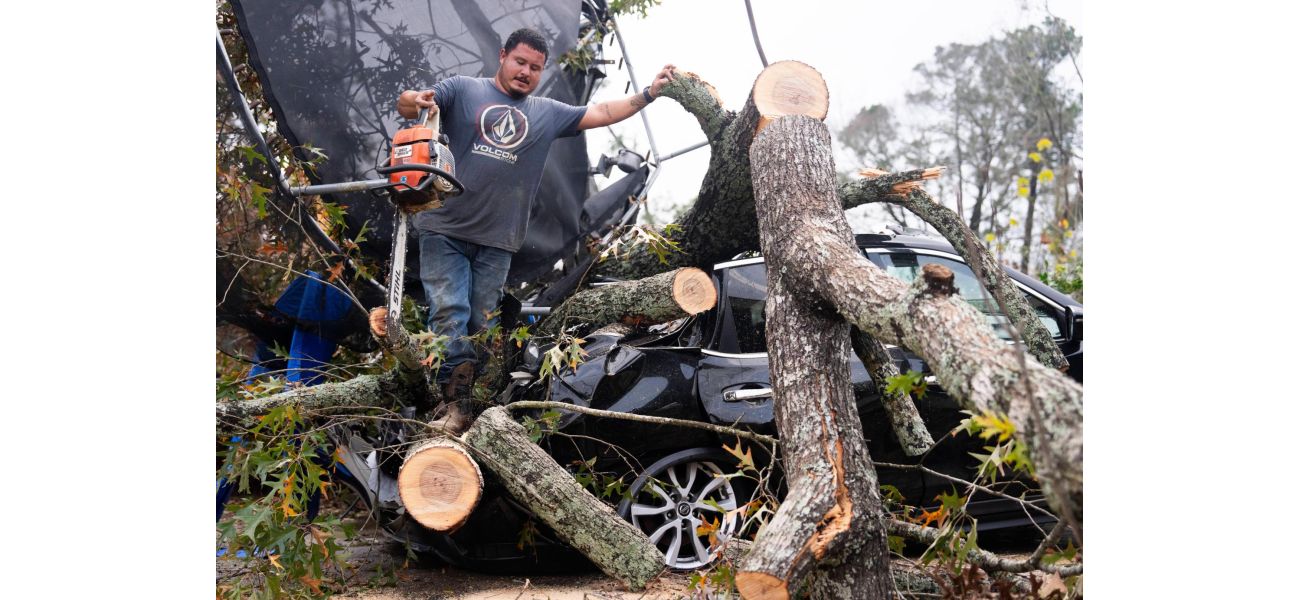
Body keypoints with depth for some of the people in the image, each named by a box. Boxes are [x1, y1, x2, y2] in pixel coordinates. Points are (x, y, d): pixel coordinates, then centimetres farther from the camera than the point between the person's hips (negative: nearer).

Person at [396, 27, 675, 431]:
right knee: (449, 314, -10)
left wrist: (650, 92, 9)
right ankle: (456, 401, -11)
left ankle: (462, 401, 10)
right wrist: (416, 101, -28)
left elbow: (602, 114, 15)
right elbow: (407, 104, -4)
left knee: (481, 325, 4)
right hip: (445, 230, -3)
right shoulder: (463, 90, 5)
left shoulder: (547, 113, 15)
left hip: (497, 242, 3)